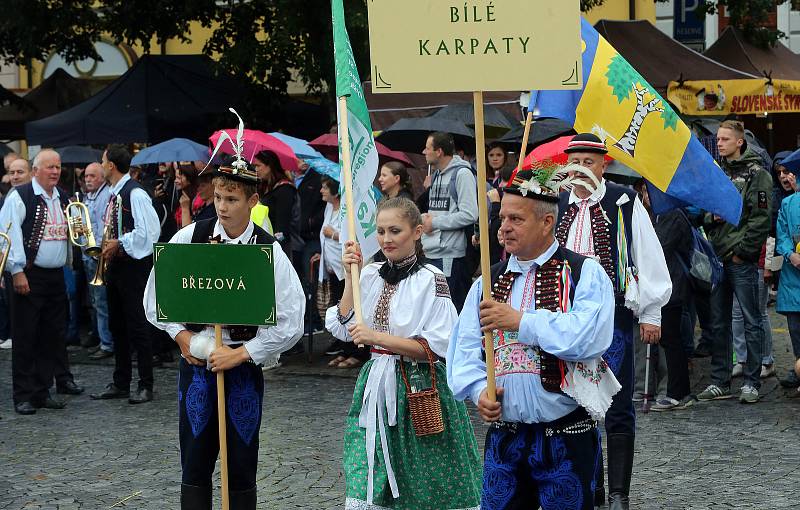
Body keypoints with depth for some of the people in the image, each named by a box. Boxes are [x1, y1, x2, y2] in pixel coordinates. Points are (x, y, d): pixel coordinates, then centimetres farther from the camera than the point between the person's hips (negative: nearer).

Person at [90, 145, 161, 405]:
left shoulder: (135, 193, -15)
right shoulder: (113, 194, 13)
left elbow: (149, 230, -22)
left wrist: (119, 244, -15)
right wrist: (108, 246, 4)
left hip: (134, 264, -9)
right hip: (115, 264, 9)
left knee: (137, 325, -5)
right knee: (117, 325, 14)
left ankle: (146, 385, 3)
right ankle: (120, 383, 22)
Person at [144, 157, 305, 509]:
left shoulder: (269, 251, -9)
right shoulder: (190, 236, -3)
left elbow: (290, 322, -9)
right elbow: (156, 294, 7)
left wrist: (240, 354, -11)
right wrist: (181, 335, -3)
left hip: (244, 363, -1)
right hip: (195, 360, 2)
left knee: (241, 468, 5)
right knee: (195, 467, 6)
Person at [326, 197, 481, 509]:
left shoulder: (431, 280, -10)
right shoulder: (371, 275, 8)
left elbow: (435, 348, -15)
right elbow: (343, 329, 4)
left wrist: (377, 337, -21)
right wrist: (351, 277, -2)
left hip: (419, 389, -5)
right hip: (376, 385, 5)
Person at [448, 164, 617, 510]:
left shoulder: (584, 274, -4)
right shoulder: (488, 282, 12)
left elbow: (589, 336, -21)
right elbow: (465, 348, 6)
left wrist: (520, 321, -16)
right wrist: (478, 390, -13)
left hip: (567, 438, -4)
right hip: (503, 435, 5)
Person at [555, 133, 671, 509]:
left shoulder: (624, 203, -3)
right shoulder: (556, 206, 8)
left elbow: (649, 258, 0)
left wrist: (650, 313, 0)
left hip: (614, 313, -4)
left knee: (617, 408, -1)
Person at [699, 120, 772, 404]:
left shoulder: (756, 174, -5)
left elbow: (761, 218, -11)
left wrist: (743, 251, -13)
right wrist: (711, 215, -2)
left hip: (742, 260, -7)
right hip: (718, 258, 7)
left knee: (751, 321, 0)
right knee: (718, 323, 10)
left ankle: (751, 383, 5)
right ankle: (720, 383, 17)